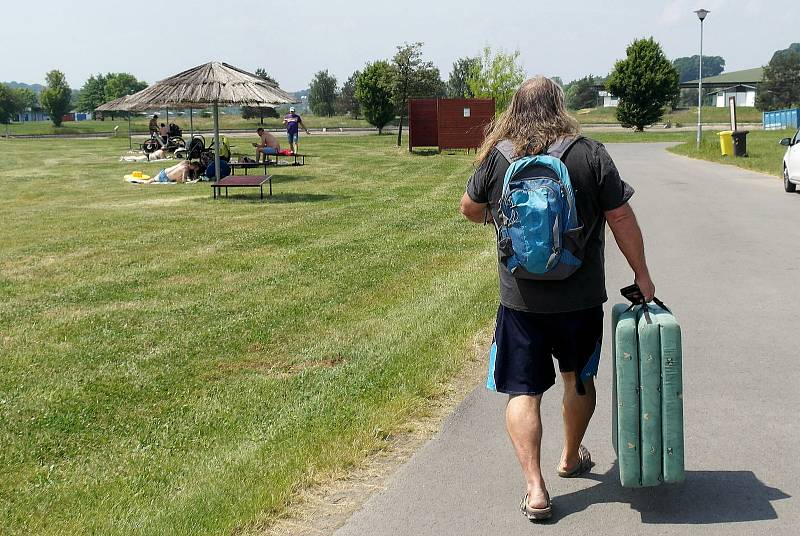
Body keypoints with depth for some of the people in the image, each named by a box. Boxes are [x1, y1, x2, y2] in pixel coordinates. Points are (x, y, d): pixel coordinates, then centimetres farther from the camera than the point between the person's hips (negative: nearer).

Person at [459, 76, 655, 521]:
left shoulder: (497, 158, -5)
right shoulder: (591, 155, -7)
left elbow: (470, 209, 9)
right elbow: (622, 219, -5)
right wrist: (642, 275, 5)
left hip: (521, 300, -1)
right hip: (580, 297, 1)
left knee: (523, 392, 6)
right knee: (579, 378, 22)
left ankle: (536, 489, -2)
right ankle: (572, 458, 42)